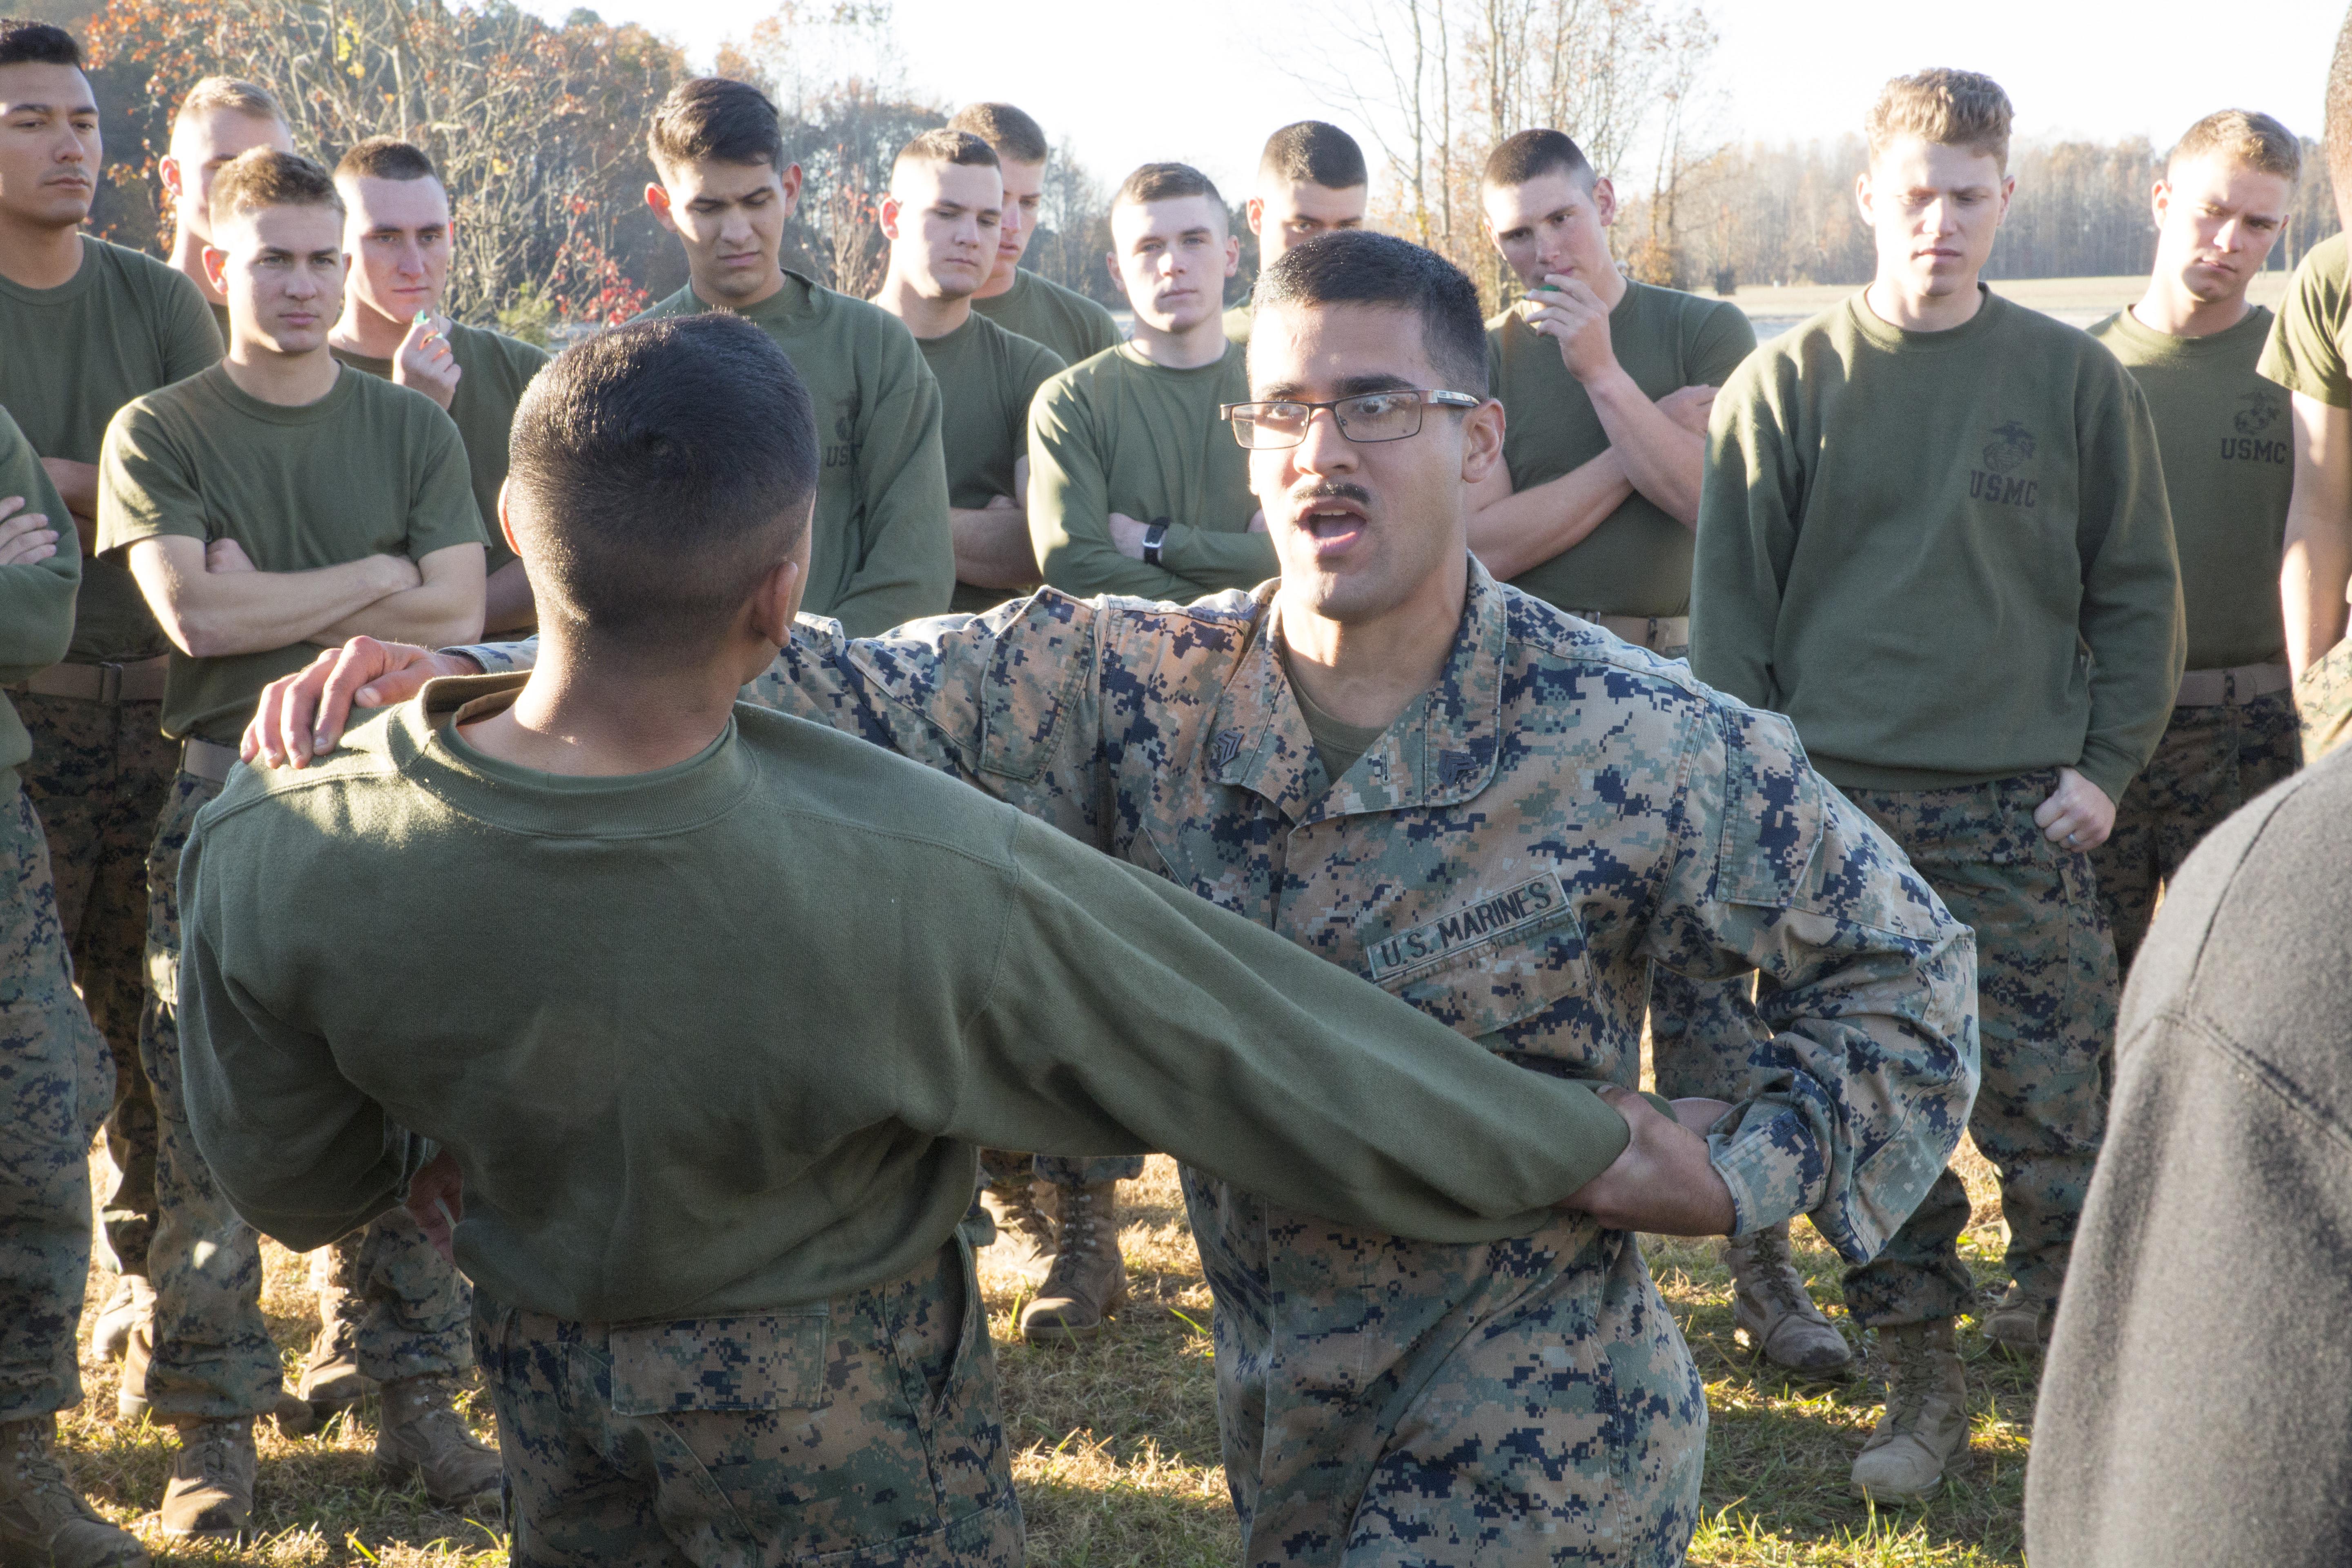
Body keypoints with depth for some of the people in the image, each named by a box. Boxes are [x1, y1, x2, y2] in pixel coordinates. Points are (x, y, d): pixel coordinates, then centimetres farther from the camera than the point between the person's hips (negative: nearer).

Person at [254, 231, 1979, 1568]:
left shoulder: (1643, 743, -14)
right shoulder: (1136, 687, -7)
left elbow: (1900, 961, -3)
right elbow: (842, 691, -14)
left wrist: (1723, 1177, -16)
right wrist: (458, 678, -25)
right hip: (1283, 1427, 4)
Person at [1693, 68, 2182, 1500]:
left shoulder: (2075, 381, 4)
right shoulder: (1787, 385, 3)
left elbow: (2138, 590, 8)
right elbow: (1733, 602, 5)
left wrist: (2108, 763, -1)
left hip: (2024, 814, 0)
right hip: (1837, 806, 1)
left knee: (2054, 1108, -3)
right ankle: (1921, 1380, 17)